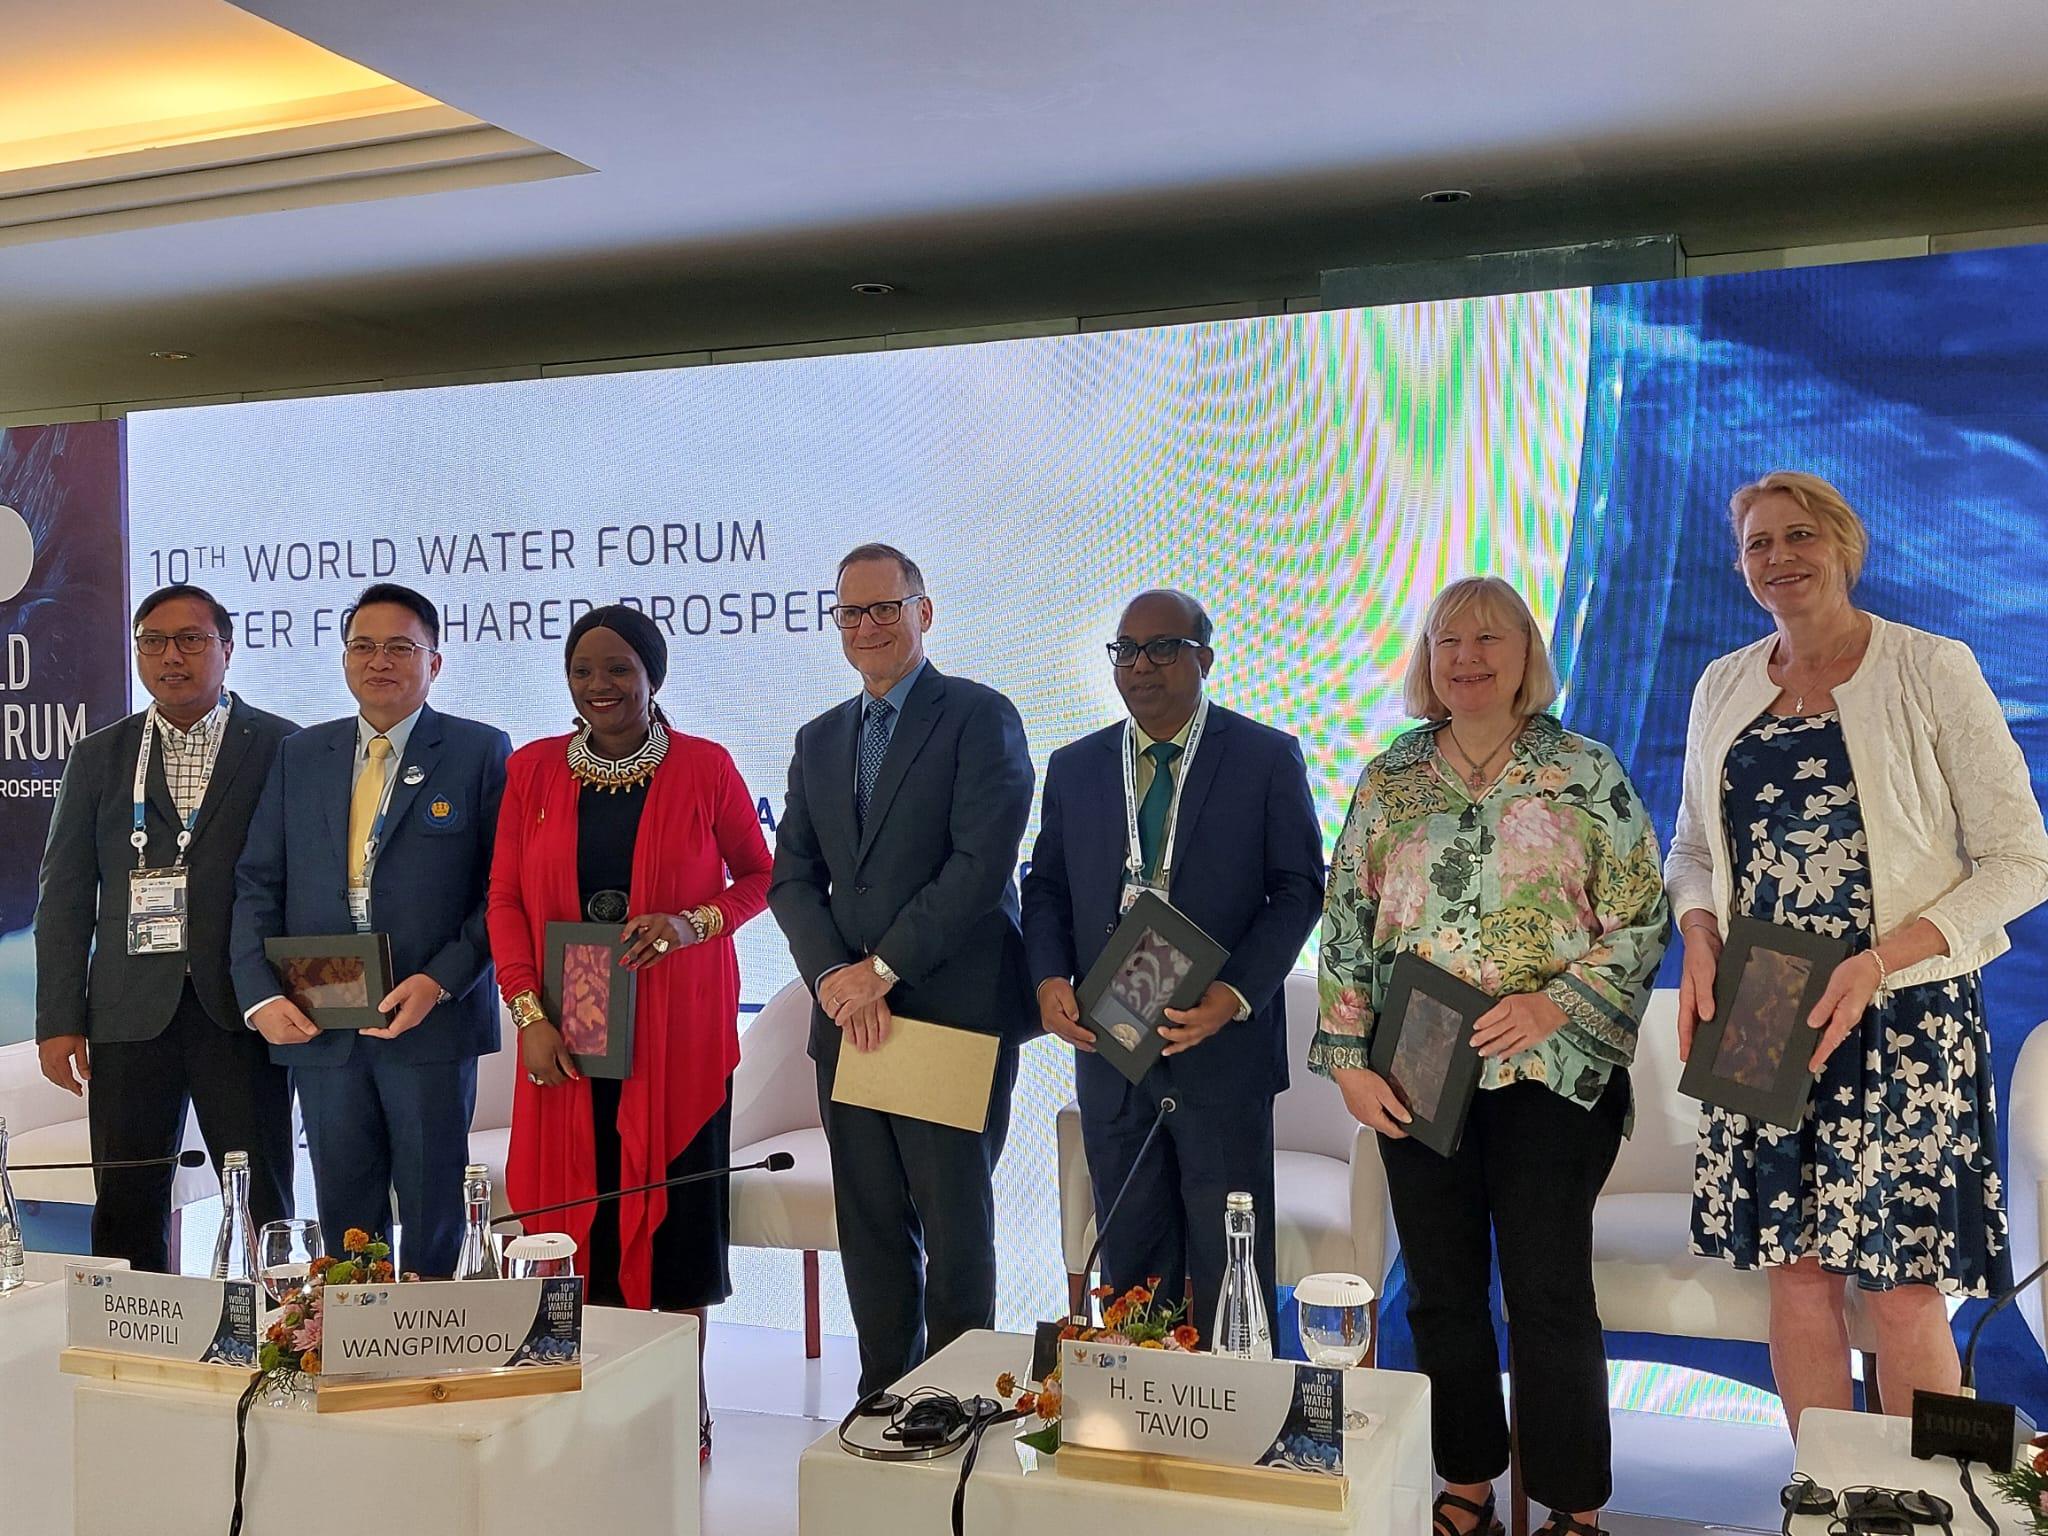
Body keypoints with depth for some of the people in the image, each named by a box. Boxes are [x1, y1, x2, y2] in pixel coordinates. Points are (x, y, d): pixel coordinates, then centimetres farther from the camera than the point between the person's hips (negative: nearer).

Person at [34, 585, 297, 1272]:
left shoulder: (283, 748, 4)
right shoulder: (98, 757, 12)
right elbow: (65, 896, 10)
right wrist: (59, 1020, 3)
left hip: (241, 1008, -2)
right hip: (130, 1010, 3)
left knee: (264, 1206, 0)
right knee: (126, 1212, 6)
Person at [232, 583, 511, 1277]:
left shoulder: (480, 752, 1)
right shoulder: (300, 756, 13)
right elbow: (258, 883, 9)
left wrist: (441, 982, -16)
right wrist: (260, 994, -5)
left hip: (432, 1022, -3)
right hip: (318, 1028, 4)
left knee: (433, 1217, 6)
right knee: (343, 1220, 11)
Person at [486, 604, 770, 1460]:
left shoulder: (704, 768, -1)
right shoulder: (532, 770, 6)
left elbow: (760, 877, 6)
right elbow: (505, 900, 6)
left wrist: (693, 923, -14)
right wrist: (528, 1012, -6)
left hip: (678, 1033, -2)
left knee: (675, 1209, 1)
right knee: (578, 1204, 2)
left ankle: (685, 1404, 12)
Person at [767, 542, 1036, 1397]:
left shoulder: (979, 717, -3)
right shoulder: (819, 740, 17)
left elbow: (982, 861, -14)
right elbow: (792, 875, 11)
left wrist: (884, 968, -13)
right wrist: (834, 977, -7)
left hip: (953, 1014, -5)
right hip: (848, 1020, 6)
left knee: (955, 1228, 1)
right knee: (871, 1229, 11)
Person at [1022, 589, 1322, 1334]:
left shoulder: (1268, 757, -1)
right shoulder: (1073, 767, 10)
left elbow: (1298, 888, -3)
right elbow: (1046, 886, 13)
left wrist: (1236, 994, -16)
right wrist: (1049, 978, -7)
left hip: (1222, 1044, -3)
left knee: (1230, 1266, 5)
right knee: (1129, 1261, 13)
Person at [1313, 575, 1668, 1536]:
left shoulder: (1585, 775, -1)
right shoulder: (1388, 782, 7)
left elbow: (1642, 917, -2)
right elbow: (1346, 926, 6)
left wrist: (1557, 1002, -15)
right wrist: (1348, 1056, 0)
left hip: (1550, 1070, -3)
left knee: (1550, 1295, -1)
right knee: (1441, 1290, 11)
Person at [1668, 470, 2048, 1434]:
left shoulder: (1933, 671, -4)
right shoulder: (1723, 685, 10)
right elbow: (1692, 849, 17)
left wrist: (1881, 960, -18)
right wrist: (1698, 939, -5)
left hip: (1904, 1019, -4)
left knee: (1904, 1296, -2)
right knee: (1797, 1274, 7)